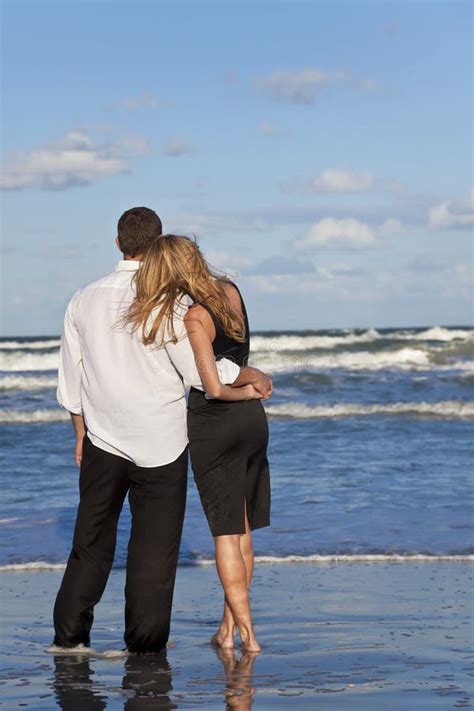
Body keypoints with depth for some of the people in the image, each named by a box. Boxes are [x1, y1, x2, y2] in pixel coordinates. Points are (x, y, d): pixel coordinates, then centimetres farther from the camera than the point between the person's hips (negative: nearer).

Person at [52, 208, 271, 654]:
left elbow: (70, 379, 8)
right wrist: (250, 376, 3)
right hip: (160, 442, -4)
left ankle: (69, 635, 16)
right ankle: (144, 641, 7)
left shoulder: (84, 300, 2)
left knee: (91, 541, 14)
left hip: (102, 439, 4)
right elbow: (200, 371, -13)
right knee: (154, 545, 5)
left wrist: (81, 433, 19)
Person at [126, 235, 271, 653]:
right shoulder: (230, 291, 2)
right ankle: (229, 625, 20)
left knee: (225, 531, 3)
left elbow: (214, 387, -22)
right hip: (252, 420, 6)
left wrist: (247, 392, -4)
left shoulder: (193, 317, -18)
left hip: (212, 425, -6)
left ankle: (245, 630, 0)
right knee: (242, 529, 14)